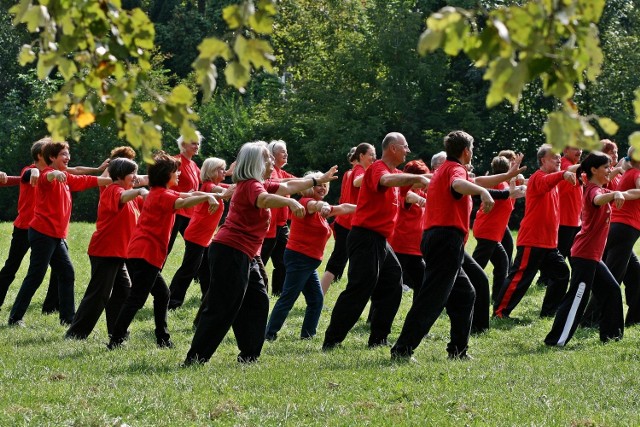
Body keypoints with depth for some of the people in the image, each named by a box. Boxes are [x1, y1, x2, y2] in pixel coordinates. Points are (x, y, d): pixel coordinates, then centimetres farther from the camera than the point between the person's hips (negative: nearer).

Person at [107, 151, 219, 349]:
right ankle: (115, 341, -14)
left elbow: (186, 195, 20)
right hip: (145, 254, -10)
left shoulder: (158, 193, 18)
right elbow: (181, 202, -31)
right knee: (136, 299, -11)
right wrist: (207, 197, -39)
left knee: (162, 294, 17)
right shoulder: (162, 196, -11)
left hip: (139, 253, 10)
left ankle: (163, 339, 18)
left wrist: (208, 196, 6)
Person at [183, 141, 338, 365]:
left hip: (244, 256, 11)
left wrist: (319, 180, 37)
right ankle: (194, 360, -13)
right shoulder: (251, 185, -13)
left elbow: (288, 186, 30)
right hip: (231, 252, -11)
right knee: (222, 310, -12)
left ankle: (249, 356, 19)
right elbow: (263, 199, -37)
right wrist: (290, 202, -51)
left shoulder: (259, 184, 17)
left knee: (257, 302, 15)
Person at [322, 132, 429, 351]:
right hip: (366, 238, -10)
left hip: (380, 241, 10)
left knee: (392, 288, 12)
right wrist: (419, 178, -36)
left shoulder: (394, 172, 17)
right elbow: (386, 180, -36)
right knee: (359, 290, -13)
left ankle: (378, 339, 18)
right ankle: (331, 340, -11)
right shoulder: (378, 168, -14)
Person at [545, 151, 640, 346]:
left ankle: (610, 333, 23)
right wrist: (615, 194, -59)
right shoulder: (593, 190, -13)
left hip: (593, 256, 10)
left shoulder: (601, 190, 17)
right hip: (584, 255, -10)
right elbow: (598, 200, -39)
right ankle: (556, 340, -12)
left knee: (612, 290, 16)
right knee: (577, 298, -11)